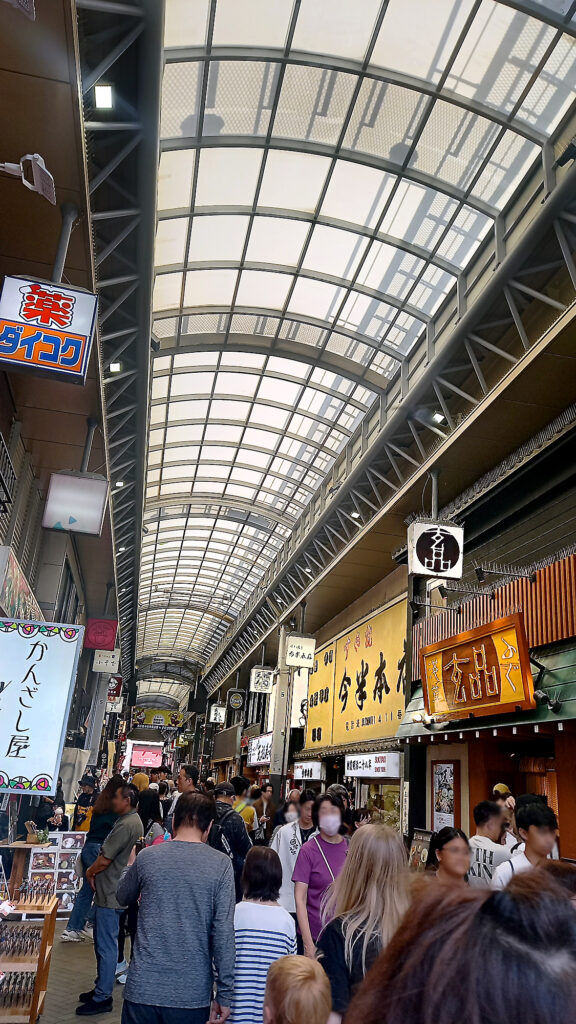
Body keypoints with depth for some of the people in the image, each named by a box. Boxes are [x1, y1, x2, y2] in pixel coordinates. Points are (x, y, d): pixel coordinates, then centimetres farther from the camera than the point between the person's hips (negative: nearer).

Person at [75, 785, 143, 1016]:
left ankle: (102, 997, 10)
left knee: (106, 946, 0)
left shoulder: (126, 825, -23)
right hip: (109, 891, 10)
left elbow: (104, 859, -21)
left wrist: (90, 872, -2)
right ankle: (101, 988, 32)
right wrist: (95, 871, 6)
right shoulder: (131, 821, 10)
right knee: (102, 942, 20)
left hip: (111, 895, -10)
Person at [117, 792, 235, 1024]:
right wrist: (224, 994, -6)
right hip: (192, 994, -1)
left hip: (144, 988, 1)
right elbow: (223, 932, -12)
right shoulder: (220, 865, -10)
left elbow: (123, 897, 15)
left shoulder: (146, 857, -4)